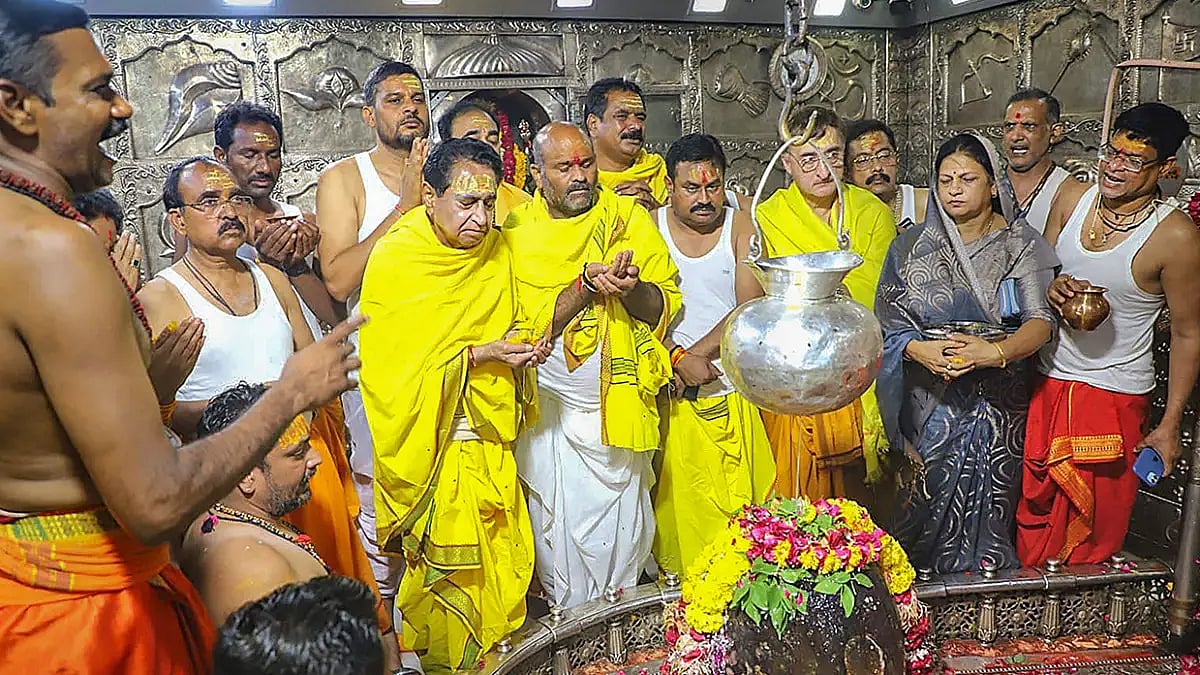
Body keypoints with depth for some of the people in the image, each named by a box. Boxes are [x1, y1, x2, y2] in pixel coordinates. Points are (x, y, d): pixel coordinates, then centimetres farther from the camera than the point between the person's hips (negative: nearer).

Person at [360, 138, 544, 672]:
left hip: (490, 441, 5)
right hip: (431, 445, -5)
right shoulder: (393, 261, -13)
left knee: (505, 563, 11)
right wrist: (480, 354, -21)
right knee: (444, 570, 2)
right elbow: (396, 368, -14)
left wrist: (524, 350, -7)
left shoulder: (496, 250, 2)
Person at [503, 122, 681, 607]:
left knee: (621, 525, 8)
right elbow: (529, 322, -9)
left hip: (617, 402, 0)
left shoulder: (628, 217, 1)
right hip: (550, 407, 0)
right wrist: (586, 284, -22)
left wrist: (630, 289, -24)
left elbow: (665, 304, -3)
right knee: (558, 525, 7)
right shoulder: (519, 230, -1)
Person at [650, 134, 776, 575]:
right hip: (670, 397, 0)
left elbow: (750, 307, -6)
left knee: (739, 501, 2)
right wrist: (679, 359, -15)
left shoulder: (741, 227, 3)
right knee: (678, 502, 2)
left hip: (732, 393, 0)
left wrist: (694, 356, -12)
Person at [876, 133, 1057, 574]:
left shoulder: (1021, 245, 2)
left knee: (987, 507, 3)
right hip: (930, 401, 1)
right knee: (931, 501, 3)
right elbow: (889, 321, -1)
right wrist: (920, 350, -22)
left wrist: (994, 351, -29)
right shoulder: (911, 247, 6)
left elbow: (1041, 319, -10)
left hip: (998, 401, -1)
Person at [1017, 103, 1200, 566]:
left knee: (1095, 524, 8)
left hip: (1115, 395, -4)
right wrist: (1053, 289, -12)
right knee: (1035, 507, 14)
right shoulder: (1072, 198, -1)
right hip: (1046, 380, 4)